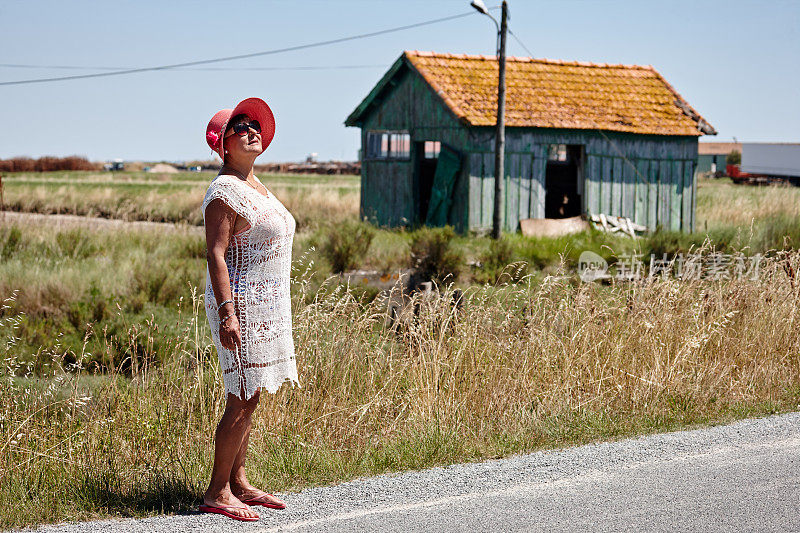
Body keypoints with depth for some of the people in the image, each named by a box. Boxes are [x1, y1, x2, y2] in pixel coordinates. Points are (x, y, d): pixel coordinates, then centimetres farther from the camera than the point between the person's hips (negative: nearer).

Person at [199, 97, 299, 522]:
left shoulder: (255, 187, 16)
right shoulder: (224, 192, -13)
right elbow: (216, 254, -18)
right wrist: (227, 313, -25)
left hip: (266, 306, 9)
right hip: (241, 303, -9)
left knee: (248, 398, 12)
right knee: (243, 401, -9)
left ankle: (238, 483, 19)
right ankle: (216, 493, -3)